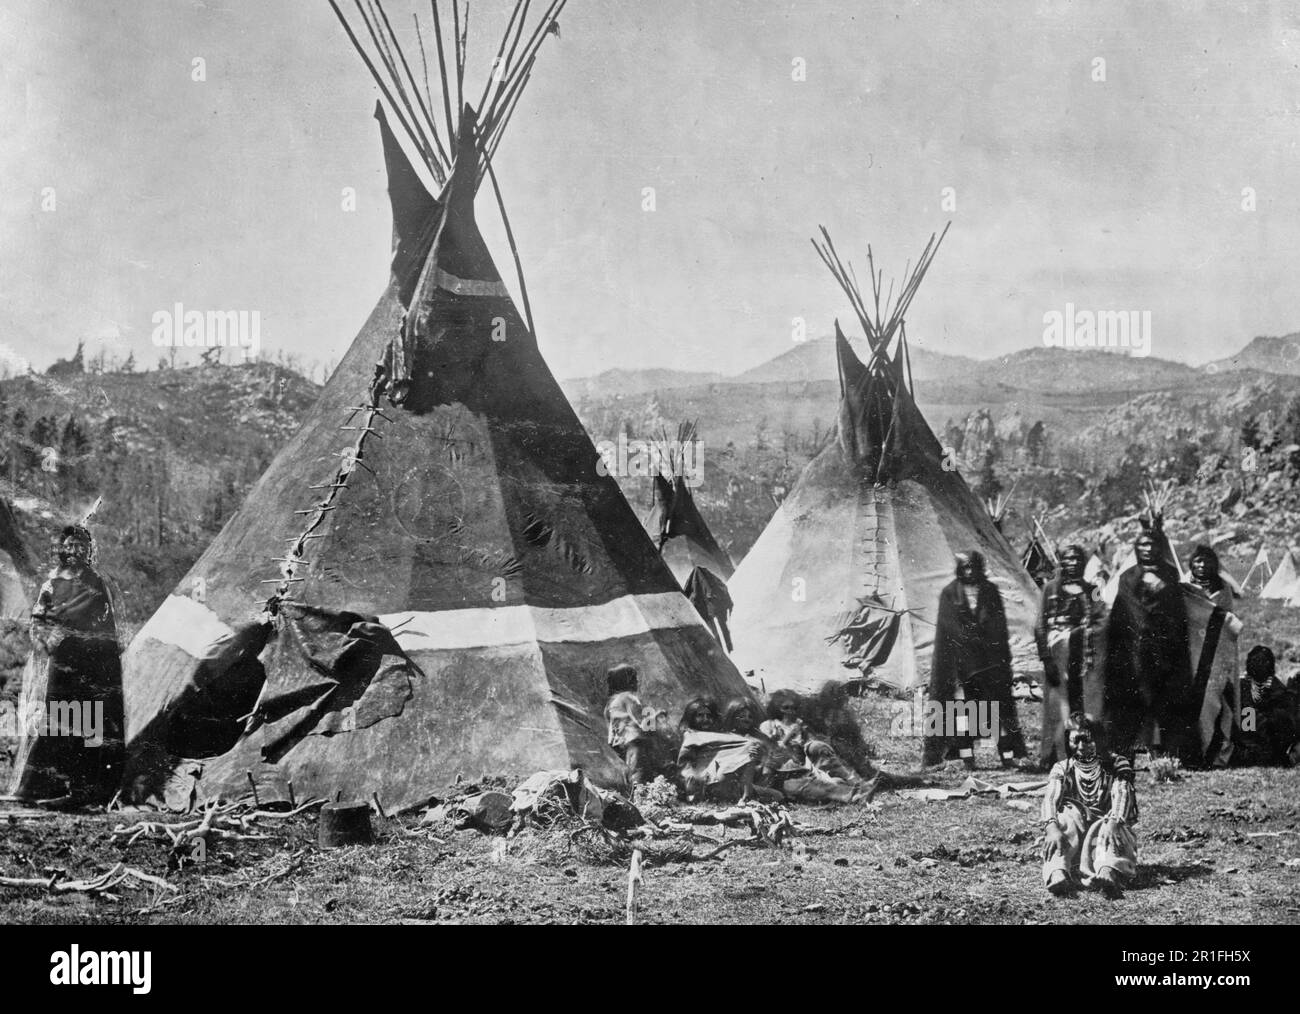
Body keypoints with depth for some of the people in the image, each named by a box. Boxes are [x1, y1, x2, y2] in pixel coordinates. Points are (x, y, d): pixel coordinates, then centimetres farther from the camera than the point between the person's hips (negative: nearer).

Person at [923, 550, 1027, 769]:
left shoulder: (990, 591, 11)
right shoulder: (949, 594, 7)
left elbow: (999, 623, 7)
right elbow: (949, 625, 1)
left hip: (990, 655, 1)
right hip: (961, 657, -1)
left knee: (1000, 702, -5)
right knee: (962, 703, -8)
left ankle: (1007, 756, -6)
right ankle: (967, 757, -8)